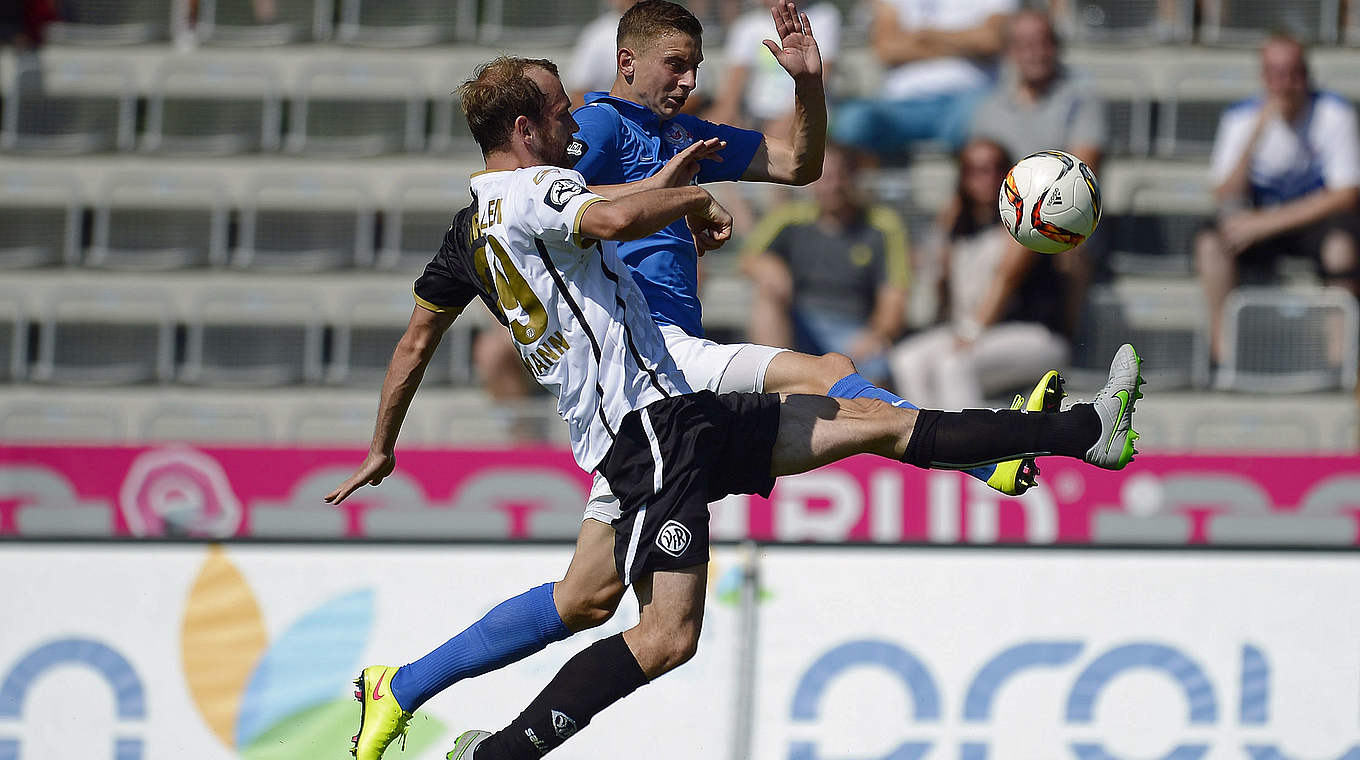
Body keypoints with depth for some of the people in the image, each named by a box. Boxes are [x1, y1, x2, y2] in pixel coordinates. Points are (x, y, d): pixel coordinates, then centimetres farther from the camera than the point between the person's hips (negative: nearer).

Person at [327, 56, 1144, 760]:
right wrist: (697, 199, -12)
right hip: (647, 419, -11)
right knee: (669, 634, -19)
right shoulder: (533, 190, -11)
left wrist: (382, 450, 36)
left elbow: (418, 338, 25)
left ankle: (1085, 431, 11)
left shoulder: (471, 226, 18)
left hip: (675, 412, 11)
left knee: (882, 422, 9)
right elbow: (618, 217, -32)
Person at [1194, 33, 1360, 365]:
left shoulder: (1333, 113, -11)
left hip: (1318, 218, -2)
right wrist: (1257, 134, -27)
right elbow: (1225, 197, -13)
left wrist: (1267, 223, -22)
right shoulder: (1241, 119, -6)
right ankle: (1220, 353, -21)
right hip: (1262, 219, 2)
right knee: (1210, 243, -27)